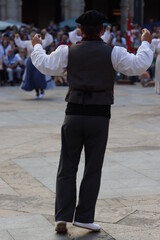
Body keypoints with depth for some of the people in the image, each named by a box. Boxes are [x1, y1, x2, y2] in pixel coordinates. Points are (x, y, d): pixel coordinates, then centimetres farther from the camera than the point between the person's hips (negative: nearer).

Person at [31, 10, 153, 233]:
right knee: (93, 170, 7)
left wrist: (37, 46, 26)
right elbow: (139, 65, -6)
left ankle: (63, 217, 4)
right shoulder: (112, 53, -4)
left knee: (67, 168, 8)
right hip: (99, 116, -1)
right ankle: (84, 217, 8)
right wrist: (146, 43, 11)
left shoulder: (68, 52, 2)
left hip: (74, 114, 2)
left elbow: (45, 65, 7)